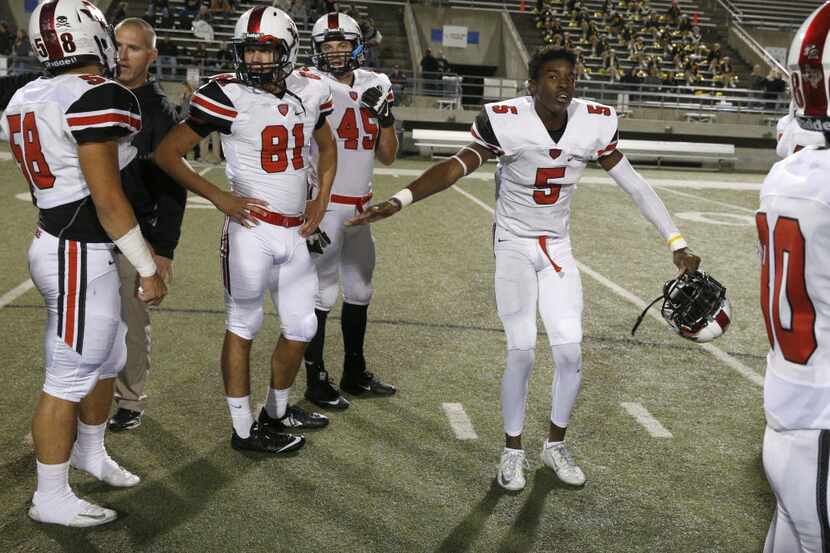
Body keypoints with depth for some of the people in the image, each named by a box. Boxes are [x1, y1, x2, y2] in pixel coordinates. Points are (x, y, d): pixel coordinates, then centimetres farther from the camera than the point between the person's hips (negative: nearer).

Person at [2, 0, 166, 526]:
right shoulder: (96, 97, -18)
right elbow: (108, 199, -19)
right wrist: (148, 269, -11)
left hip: (57, 241, 9)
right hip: (80, 255, -9)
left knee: (106, 360, 22)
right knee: (69, 377, 2)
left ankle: (90, 451, 41)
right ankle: (51, 498, 16)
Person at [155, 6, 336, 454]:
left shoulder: (310, 92, 3)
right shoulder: (228, 97, -12)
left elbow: (327, 147, 22)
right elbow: (166, 153, -9)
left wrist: (321, 200, 9)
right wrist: (221, 198, -13)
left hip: (296, 231, 6)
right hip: (252, 229, -6)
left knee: (301, 328, 13)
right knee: (243, 325, 5)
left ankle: (277, 412, 34)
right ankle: (244, 430, 17)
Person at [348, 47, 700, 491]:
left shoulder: (594, 123, -9)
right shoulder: (506, 120, -19)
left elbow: (634, 186, 0)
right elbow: (456, 168, -20)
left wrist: (677, 244, 2)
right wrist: (398, 201, -35)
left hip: (557, 248, 4)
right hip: (513, 246, -3)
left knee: (570, 353, 1)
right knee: (521, 353, -5)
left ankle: (555, 445, 25)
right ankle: (512, 451, 17)